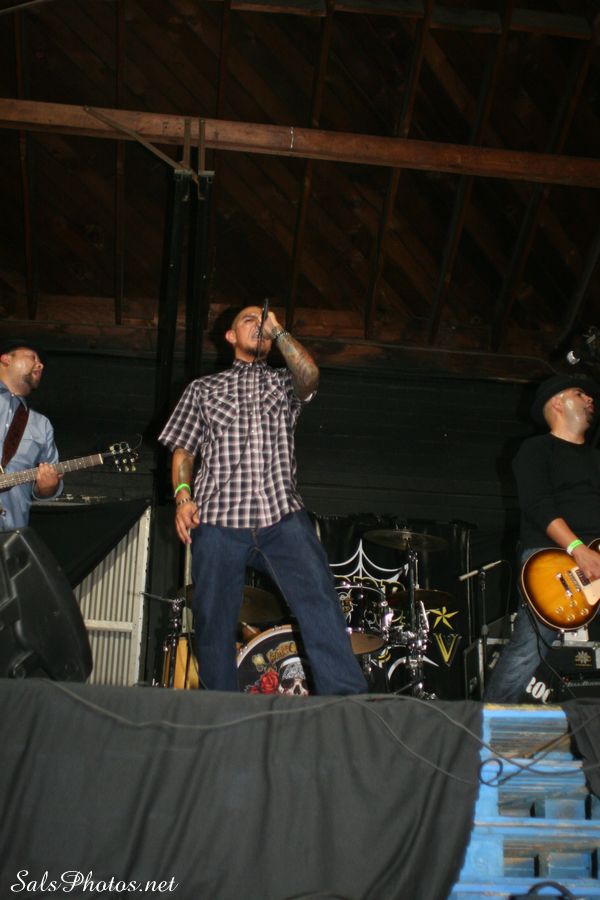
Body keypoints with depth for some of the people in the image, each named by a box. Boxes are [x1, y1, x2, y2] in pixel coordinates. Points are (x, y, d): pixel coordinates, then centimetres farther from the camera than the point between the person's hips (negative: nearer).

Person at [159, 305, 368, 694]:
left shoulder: (284, 382, 23)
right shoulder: (203, 388, 24)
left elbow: (310, 374, -2)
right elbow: (182, 448, 17)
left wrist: (277, 329, 7)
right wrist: (183, 495, 0)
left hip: (282, 514, 0)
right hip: (218, 517, 1)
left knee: (319, 598, -20)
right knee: (215, 622, -3)